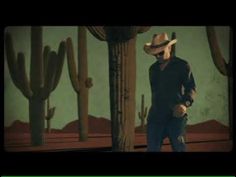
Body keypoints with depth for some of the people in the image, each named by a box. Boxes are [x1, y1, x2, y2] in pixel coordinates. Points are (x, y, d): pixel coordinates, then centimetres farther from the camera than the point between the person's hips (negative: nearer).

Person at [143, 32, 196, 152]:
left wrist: (185, 104, -23)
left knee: (178, 147, -7)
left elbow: (191, 88, -5)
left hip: (175, 115, -4)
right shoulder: (153, 69, 17)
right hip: (156, 115, 5)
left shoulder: (182, 65, 1)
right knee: (152, 148, 0)